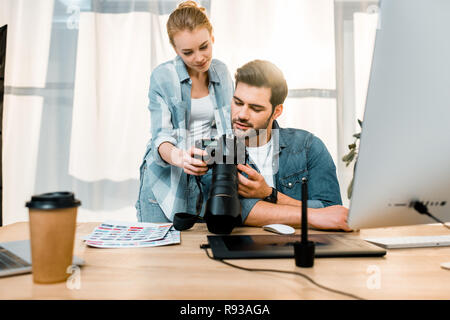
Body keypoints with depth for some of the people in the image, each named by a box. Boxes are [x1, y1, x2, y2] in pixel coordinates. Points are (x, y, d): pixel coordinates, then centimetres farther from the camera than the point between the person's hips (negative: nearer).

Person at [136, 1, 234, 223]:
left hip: (210, 179, 3)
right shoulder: (163, 77, -7)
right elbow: (161, 136, -14)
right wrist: (178, 157, -35)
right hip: (166, 179, -3)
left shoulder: (222, 72, 5)